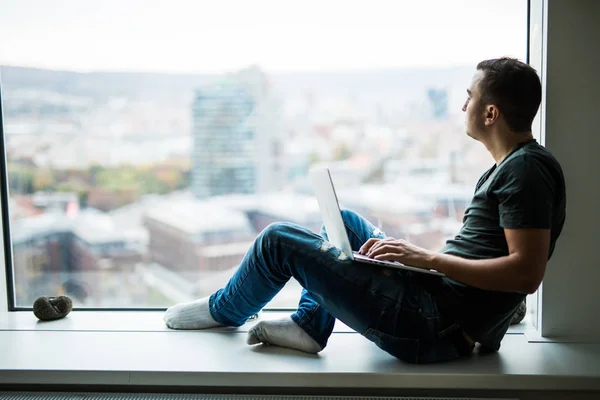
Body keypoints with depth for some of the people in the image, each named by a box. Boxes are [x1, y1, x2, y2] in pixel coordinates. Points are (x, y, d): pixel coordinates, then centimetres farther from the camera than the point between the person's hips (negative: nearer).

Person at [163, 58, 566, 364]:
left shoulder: (526, 169, -16)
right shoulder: (511, 165, 14)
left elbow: (527, 272, -25)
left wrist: (426, 257, -22)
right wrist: (409, 250, 6)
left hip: (438, 329, -10)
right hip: (440, 308, 10)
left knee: (279, 239, -5)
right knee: (345, 221, 24)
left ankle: (223, 309, 24)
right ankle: (309, 324, 18)